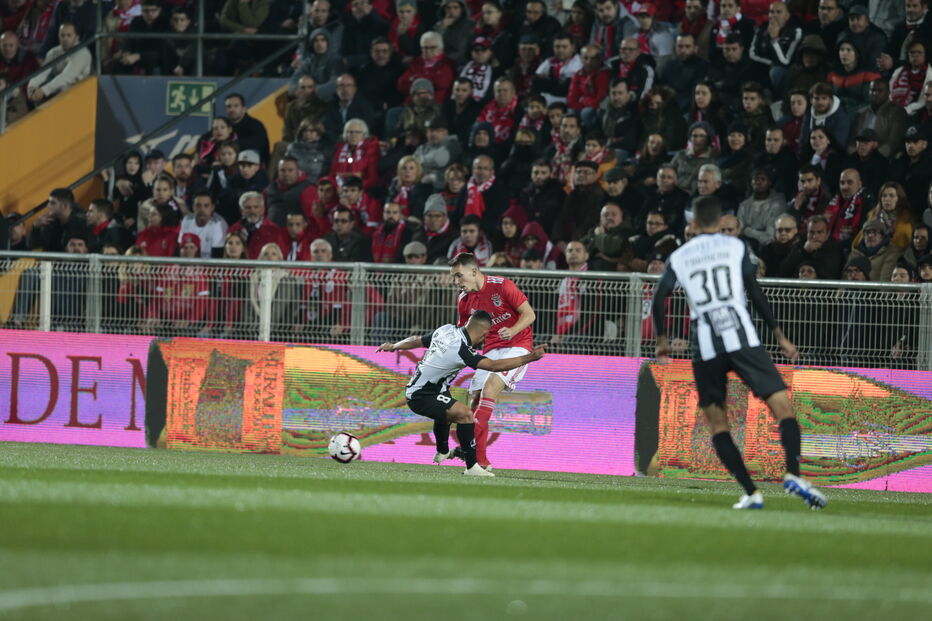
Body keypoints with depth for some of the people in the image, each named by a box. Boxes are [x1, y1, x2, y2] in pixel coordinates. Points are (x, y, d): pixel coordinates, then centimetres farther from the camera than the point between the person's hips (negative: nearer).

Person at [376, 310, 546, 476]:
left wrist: (393, 346, 31)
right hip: (421, 398, -10)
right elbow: (494, 365, -32)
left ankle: (442, 452, 61)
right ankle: (472, 466, -22)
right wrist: (529, 357, -30)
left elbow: (416, 341, 14)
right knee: (465, 413, -24)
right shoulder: (462, 349, -26)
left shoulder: (446, 330, -2)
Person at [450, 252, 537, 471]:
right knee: (476, 398, -5)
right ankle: (480, 461, -1)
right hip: (491, 350, 7)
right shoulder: (464, 300, 5)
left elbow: (529, 314, -11)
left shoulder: (501, 285, -12)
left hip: (517, 345, -6)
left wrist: (512, 331, -28)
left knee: (490, 386, -25)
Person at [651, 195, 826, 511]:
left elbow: (658, 300, 12)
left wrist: (662, 341, 27)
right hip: (742, 337, -2)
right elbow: (756, 294, 3)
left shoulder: (679, 256, 13)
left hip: (705, 347, 2)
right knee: (782, 404, -4)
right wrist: (779, 336, 8)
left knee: (716, 421, 11)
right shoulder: (736, 247, 9)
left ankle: (750, 492, -2)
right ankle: (793, 472, -28)